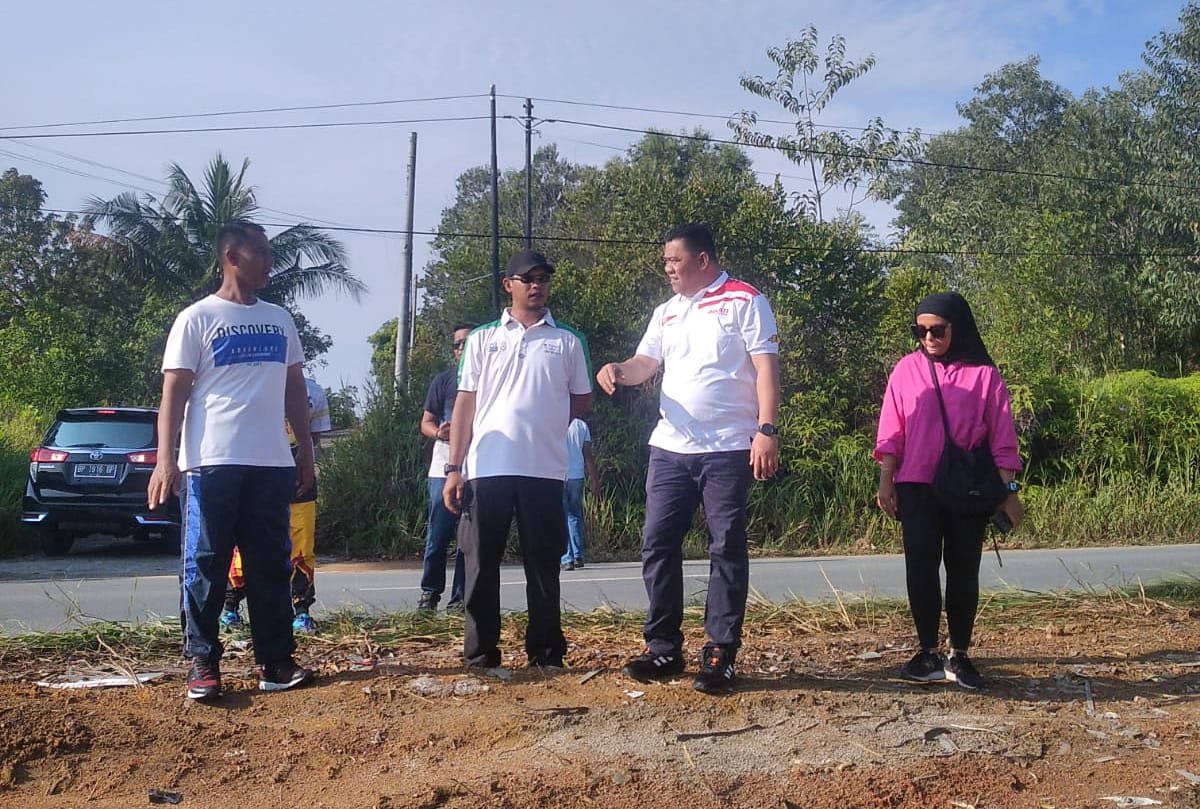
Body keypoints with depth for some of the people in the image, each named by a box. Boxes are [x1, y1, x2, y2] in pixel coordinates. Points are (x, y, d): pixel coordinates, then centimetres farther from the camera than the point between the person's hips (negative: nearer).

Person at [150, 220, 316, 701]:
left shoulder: (280, 320, 15)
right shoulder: (197, 319, -1)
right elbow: (174, 391, -6)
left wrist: (305, 449, 14)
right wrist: (165, 458, -15)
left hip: (272, 463, 5)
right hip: (211, 463, -5)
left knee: (272, 566, 8)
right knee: (205, 566, 0)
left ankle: (275, 661, 14)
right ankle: (203, 664, 8)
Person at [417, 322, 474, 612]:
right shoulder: (443, 380, 7)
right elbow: (426, 423, 6)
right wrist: (439, 432, -16)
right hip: (445, 469, -1)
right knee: (438, 534, -2)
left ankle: (460, 598, 11)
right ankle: (429, 593, 11)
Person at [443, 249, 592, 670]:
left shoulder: (568, 341, 11)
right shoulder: (482, 338, 10)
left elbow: (582, 403, 16)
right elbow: (465, 403, 7)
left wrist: (541, 419, 4)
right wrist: (454, 467, 0)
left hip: (545, 469, 0)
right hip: (486, 468, 0)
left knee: (543, 565, 5)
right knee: (481, 564, 3)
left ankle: (546, 652, 15)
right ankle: (481, 655, 11)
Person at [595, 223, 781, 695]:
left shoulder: (744, 302, -1)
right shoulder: (666, 314, 18)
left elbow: (765, 367, -7)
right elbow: (646, 362, 11)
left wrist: (767, 430, -16)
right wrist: (619, 370, -13)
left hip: (728, 450, -6)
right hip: (670, 448, 6)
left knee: (726, 549, 0)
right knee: (658, 544, 5)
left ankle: (721, 654, 7)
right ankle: (663, 647, 15)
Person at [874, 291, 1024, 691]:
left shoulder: (983, 374, 0)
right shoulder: (906, 369, 4)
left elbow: (1002, 437, 1)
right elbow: (891, 431, 5)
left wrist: (1009, 491, -2)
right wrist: (885, 481, 0)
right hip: (917, 488, 1)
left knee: (963, 571, 5)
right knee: (920, 568, -2)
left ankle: (959, 656, 15)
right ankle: (928, 654, 9)